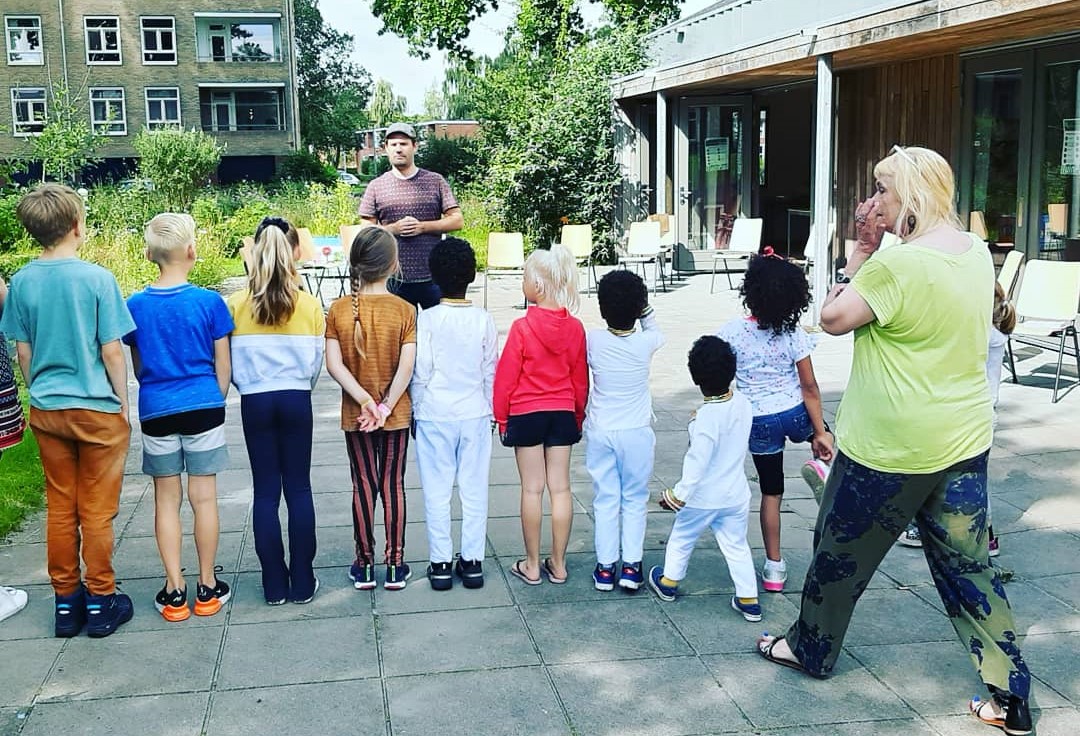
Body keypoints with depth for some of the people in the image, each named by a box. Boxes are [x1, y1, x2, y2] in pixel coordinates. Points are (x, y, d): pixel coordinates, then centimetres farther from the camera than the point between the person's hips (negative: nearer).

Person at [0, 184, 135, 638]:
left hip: (47, 410, 4)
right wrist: (123, 403, 1)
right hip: (98, 410, -4)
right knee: (97, 511, 6)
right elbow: (111, 351, -11)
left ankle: (65, 602, 22)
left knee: (60, 509, 13)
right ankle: (100, 601, 15)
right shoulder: (97, 279, -13)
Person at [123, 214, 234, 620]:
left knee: (166, 498, 9)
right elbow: (222, 365, -1)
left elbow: (137, 367, 7)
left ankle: (174, 591, 12)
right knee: (204, 496, 6)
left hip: (156, 411, 2)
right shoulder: (209, 301, -7)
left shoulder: (135, 305, -2)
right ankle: (207, 587, 15)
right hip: (203, 407, -1)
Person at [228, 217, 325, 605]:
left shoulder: (236, 305, -7)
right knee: (298, 488, 8)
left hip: (255, 402, 0)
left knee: (265, 490, 8)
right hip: (296, 400, 0)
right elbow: (316, 361, 0)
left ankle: (275, 584, 13)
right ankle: (302, 582, 11)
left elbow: (230, 362, -3)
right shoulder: (309, 305, -7)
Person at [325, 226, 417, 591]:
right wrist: (386, 406, -14)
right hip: (397, 414, -1)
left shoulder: (338, 310, -7)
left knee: (363, 486, 11)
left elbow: (334, 364, -13)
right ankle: (395, 567, 15)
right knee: (393, 485, 9)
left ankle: (364, 566, 18)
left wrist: (365, 401, -13)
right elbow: (407, 366, -17)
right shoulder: (404, 310, -11)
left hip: (355, 415, 1)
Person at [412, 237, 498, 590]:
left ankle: (440, 563, 11)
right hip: (475, 415, 2)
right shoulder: (484, 319, -3)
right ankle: (472, 561, 15)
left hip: (435, 415, -2)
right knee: (474, 490, 9)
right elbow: (491, 372, 3)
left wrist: (416, 410, 4)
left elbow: (420, 373, -9)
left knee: (437, 492, 6)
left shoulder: (427, 319, -10)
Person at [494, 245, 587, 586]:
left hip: (526, 414, -3)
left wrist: (501, 417, 4)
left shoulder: (522, 327, -14)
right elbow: (581, 379, 6)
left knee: (532, 489, 4)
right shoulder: (574, 328, -2)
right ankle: (558, 564, 15)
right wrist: (578, 417, 18)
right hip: (563, 414, 3)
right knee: (560, 488, 8)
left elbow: (506, 376, -8)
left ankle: (532, 566, 12)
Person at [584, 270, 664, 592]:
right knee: (635, 500, 11)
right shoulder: (646, 342, -12)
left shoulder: (593, 340, -12)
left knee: (605, 500, 9)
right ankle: (631, 565, 10)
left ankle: (605, 567, 13)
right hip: (636, 433, 0)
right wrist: (645, 308, 4)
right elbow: (655, 331, 13)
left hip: (600, 432, 1)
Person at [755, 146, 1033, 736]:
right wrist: (868, 251, 6)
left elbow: (834, 318, -12)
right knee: (967, 565, 14)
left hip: (889, 446, -7)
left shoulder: (898, 262, -21)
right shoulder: (977, 253, 4)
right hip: (964, 440, 7)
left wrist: (860, 256, -1)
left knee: (840, 551, 15)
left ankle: (809, 649, 35)